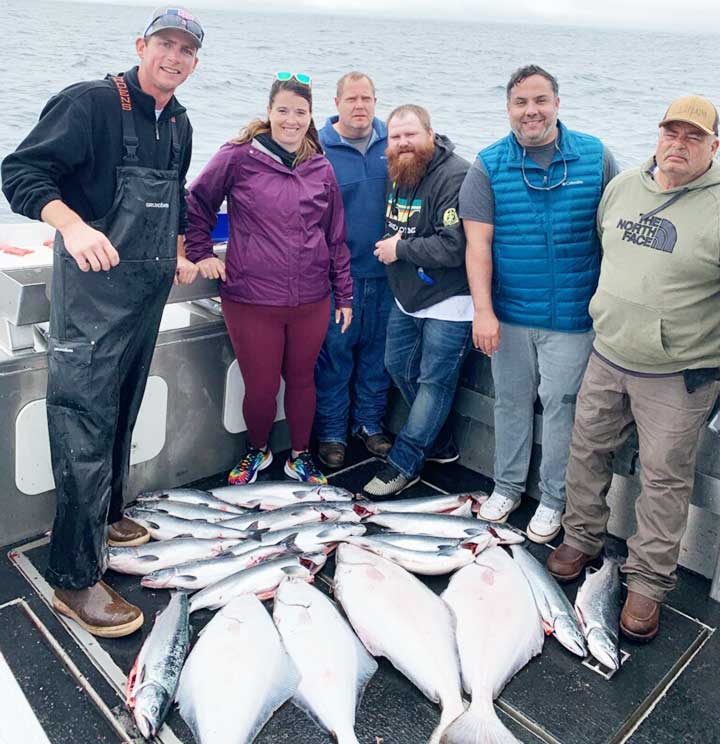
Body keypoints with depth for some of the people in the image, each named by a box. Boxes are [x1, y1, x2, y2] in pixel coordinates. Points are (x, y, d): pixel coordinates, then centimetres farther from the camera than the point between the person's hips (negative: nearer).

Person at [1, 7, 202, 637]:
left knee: (123, 413, 17)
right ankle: (76, 578, -1)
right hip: (93, 284, -8)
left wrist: (178, 253, 23)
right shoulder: (91, 103, -10)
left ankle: (105, 514, 35)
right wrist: (74, 225, -32)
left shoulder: (179, 125, 13)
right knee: (85, 422, -8)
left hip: (150, 289, 8)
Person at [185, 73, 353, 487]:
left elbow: (336, 236, 11)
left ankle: (300, 457, 34)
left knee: (302, 380, 13)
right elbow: (197, 205, 8)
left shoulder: (321, 169, 7)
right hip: (251, 299, -3)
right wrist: (201, 253, 1)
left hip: (311, 301, 3)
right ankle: (257, 451, 35)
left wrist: (344, 294, 12)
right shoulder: (238, 157, -3)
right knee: (261, 388, 6)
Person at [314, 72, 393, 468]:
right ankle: (331, 433, 17)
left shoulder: (392, 144, 6)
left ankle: (370, 423, 29)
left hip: (383, 271, 4)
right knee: (334, 351, 2)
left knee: (377, 348, 13)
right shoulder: (319, 149, -4)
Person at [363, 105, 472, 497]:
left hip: (447, 302, -9)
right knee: (398, 366, 17)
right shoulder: (396, 175, 7)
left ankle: (404, 463, 12)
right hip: (406, 297, 9)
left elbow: (455, 247, -29)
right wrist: (390, 243, 1)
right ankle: (440, 443, 35)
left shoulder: (456, 177, -21)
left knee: (434, 381, 1)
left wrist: (400, 249, -18)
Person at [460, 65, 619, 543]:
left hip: (572, 315, -1)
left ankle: (554, 499, 24)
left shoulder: (595, 157, -1)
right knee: (511, 401, 14)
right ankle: (508, 486, 33)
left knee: (561, 404, 5)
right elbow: (478, 243, -6)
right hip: (509, 313, 1)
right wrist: (483, 311, -13)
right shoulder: (489, 166, -1)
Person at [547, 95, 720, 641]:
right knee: (588, 449, 15)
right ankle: (582, 540, 35)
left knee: (665, 478, 5)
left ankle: (649, 582, 20)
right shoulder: (622, 187, 6)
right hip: (607, 358, 5)